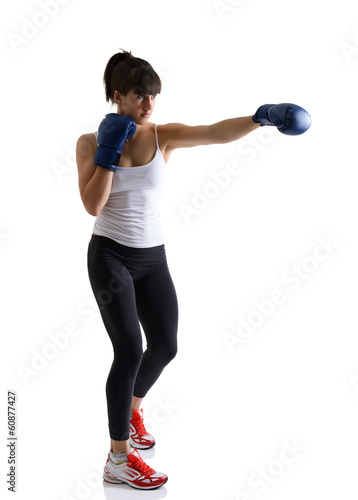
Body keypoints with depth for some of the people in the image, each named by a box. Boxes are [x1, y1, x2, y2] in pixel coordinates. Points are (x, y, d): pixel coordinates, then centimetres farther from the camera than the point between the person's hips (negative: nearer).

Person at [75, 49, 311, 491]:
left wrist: (262, 116, -36)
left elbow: (216, 133, -20)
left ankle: (131, 407, 44)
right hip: (110, 255, -4)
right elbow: (93, 205, -17)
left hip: (152, 257, 4)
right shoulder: (91, 143, -6)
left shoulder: (163, 136, -2)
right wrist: (109, 150, -19)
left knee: (165, 346, 12)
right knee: (129, 351, -14)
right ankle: (118, 460, -2)